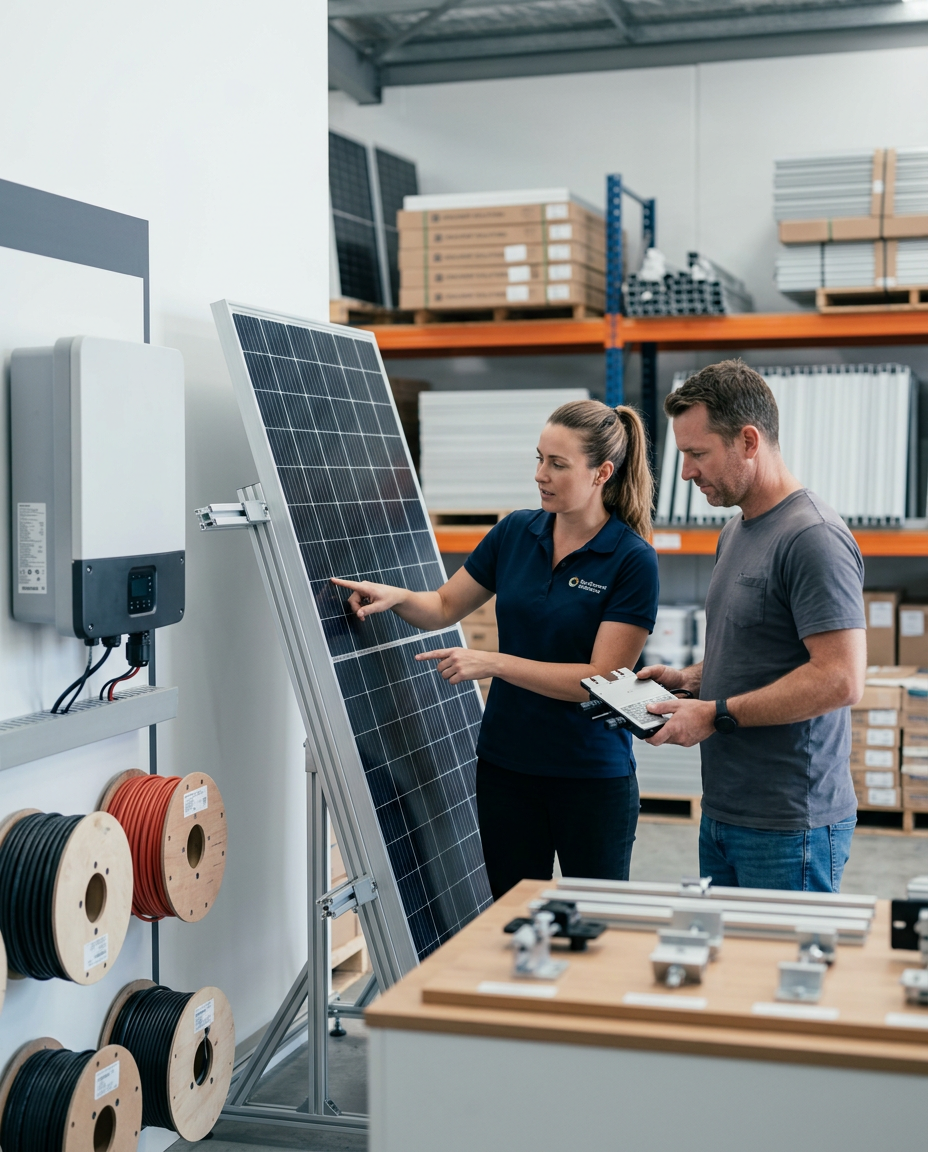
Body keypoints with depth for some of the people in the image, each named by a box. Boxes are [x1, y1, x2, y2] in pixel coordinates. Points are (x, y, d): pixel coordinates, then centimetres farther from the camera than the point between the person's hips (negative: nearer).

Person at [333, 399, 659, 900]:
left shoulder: (633, 561, -13)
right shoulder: (516, 532, 2)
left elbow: (602, 679, -18)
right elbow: (445, 606, 13)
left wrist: (495, 662, -21)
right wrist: (394, 595, -8)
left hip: (593, 777, -4)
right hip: (506, 766, 4)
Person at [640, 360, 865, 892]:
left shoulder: (814, 538, -17)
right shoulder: (736, 533, 15)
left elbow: (841, 679, -24)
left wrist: (716, 714, -19)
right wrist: (688, 679, 8)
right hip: (723, 811, 9)